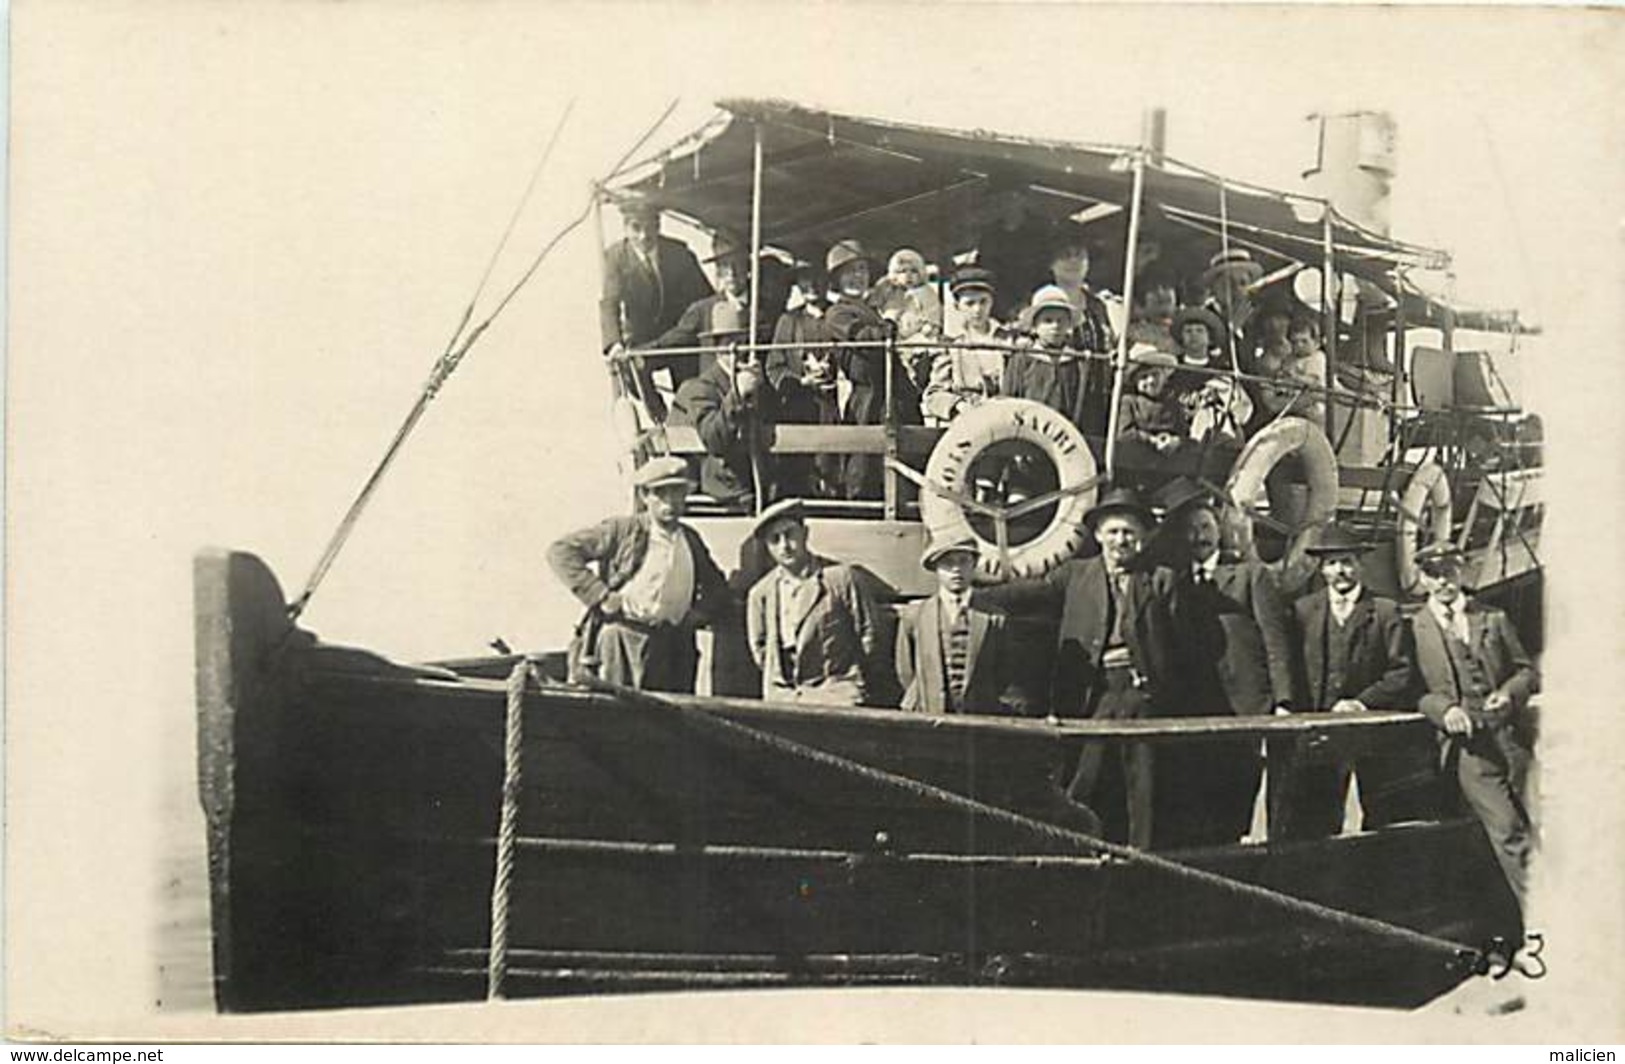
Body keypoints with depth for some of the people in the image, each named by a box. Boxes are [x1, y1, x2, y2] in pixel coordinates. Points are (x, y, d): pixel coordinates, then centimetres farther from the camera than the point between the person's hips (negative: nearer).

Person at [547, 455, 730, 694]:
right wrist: (600, 595, -11)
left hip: (670, 645, 4)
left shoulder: (691, 541, 16)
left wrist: (699, 613, 10)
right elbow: (560, 552, -6)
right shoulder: (623, 530, 0)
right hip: (621, 636, -4)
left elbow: (718, 590, 31)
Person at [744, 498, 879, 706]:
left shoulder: (840, 577, 0)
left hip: (835, 694, -3)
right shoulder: (760, 594, 9)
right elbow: (759, 646, 18)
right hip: (782, 698, 3)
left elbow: (867, 634, 3)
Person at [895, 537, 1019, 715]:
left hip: (982, 720, 0)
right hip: (928, 719, 0)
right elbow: (906, 674, 11)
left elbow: (1003, 677, 9)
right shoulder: (913, 616, 7)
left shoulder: (993, 618, 5)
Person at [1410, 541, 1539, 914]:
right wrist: (1444, 709, -16)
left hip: (1512, 734, 3)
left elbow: (1526, 671, 15)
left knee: (1538, 824, 1)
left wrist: (1509, 693, -5)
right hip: (1468, 743, -3)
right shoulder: (1414, 629, 6)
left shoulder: (1493, 619, 15)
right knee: (1506, 831, -10)